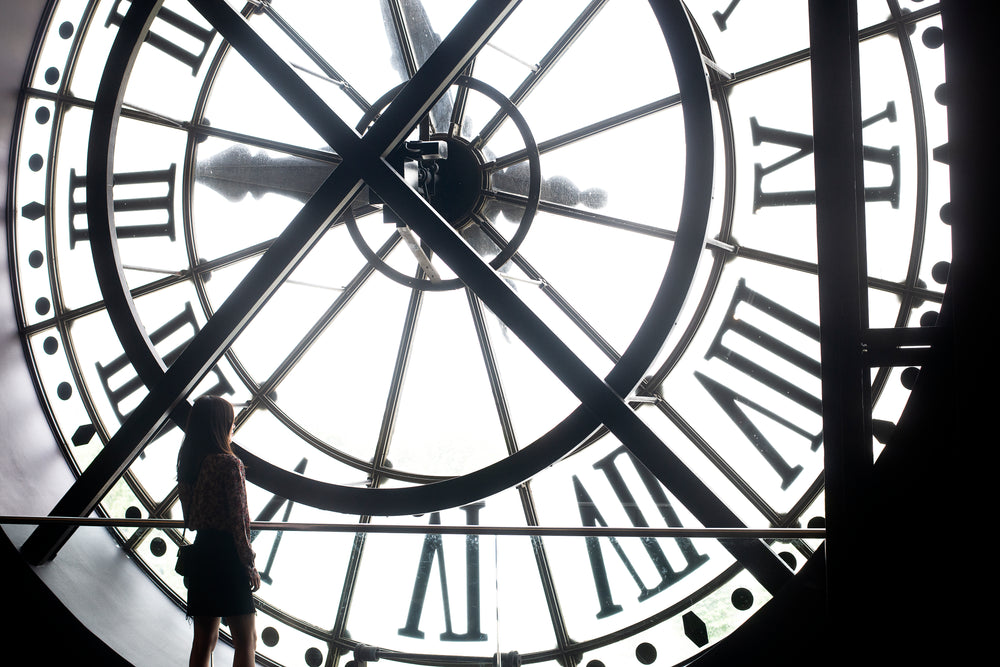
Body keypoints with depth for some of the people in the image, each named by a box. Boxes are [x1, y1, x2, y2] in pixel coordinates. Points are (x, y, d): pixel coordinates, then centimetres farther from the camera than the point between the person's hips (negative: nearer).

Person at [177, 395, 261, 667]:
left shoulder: (187, 464, 8)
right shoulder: (230, 464, -13)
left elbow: (190, 519, 11)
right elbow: (239, 520, -15)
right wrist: (250, 565, -10)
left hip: (200, 552, 7)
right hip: (227, 554, -7)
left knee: (204, 640, 13)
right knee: (246, 640, 0)